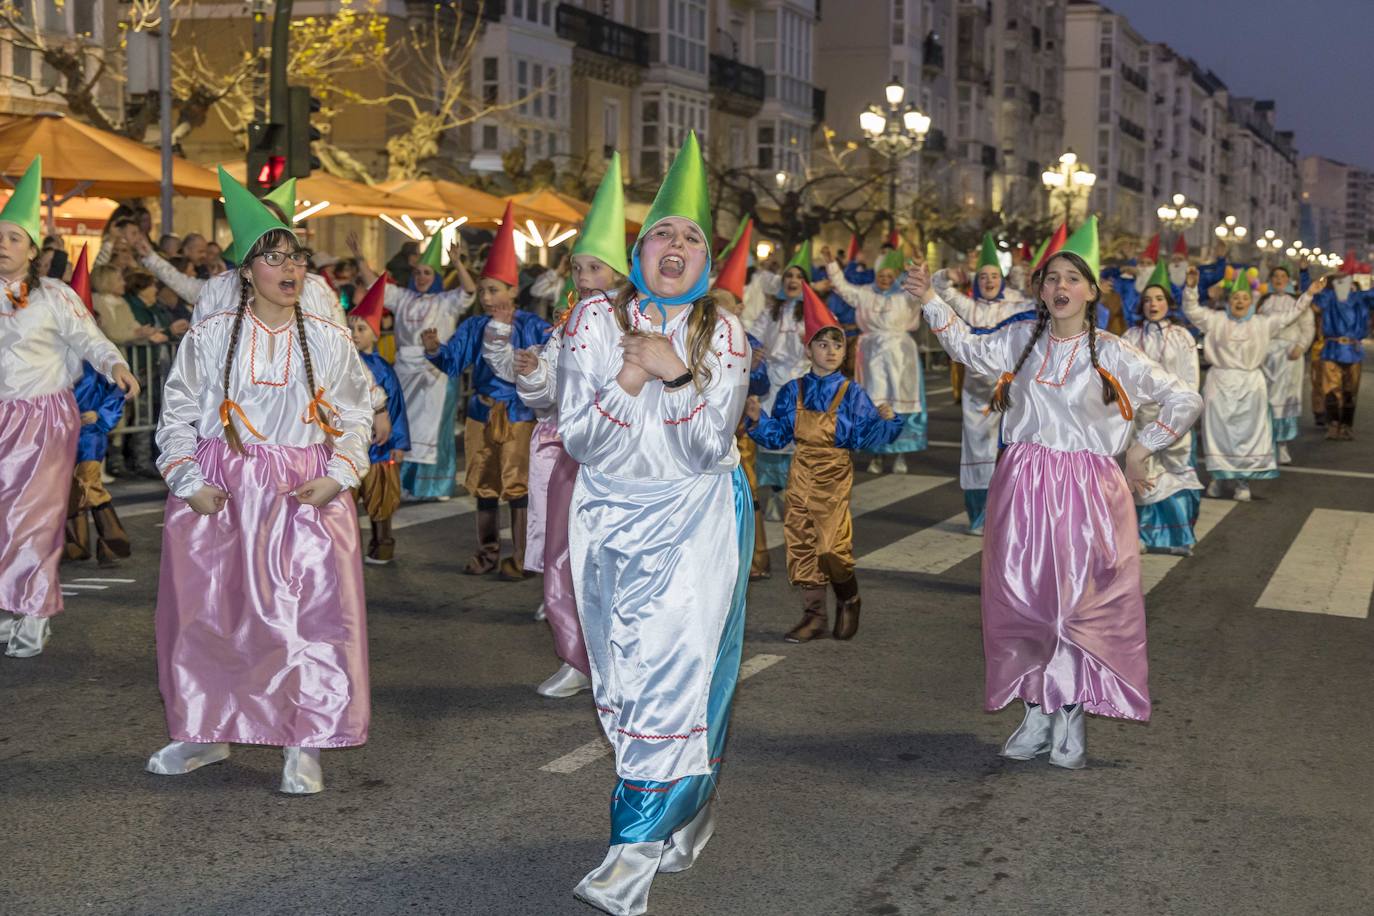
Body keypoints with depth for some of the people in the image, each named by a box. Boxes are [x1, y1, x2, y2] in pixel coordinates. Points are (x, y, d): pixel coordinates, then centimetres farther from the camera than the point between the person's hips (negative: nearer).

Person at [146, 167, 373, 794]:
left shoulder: (330, 340, 6)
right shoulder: (210, 336, 3)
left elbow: (355, 417, 10)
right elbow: (177, 415, 7)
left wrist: (338, 477, -5)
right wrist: (188, 482, -5)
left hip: (308, 496, 0)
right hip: (220, 496, 0)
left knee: (314, 613, -5)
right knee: (211, 611, 5)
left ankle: (303, 746, 5)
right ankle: (208, 732, 23)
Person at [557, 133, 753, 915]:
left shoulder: (723, 333, -5)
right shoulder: (595, 320, -3)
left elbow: (711, 446, -12)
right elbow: (577, 440, -7)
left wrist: (679, 374, -25)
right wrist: (624, 385, -23)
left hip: (697, 516, -2)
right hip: (612, 515, 2)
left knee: (677, 669, -11)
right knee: (627, 673, 8)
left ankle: (637, 851, -8)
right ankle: (686, 820, 28)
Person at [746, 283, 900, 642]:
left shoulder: (852, 393, -3)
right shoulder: (793, 391, 5)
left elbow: (865, 437, -6)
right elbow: (777, 435, 8)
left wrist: (885, 420, -23)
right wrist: (757, 419, -8)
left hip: (834, 476, -3)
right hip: (801, 474, 4)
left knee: (831, 545, -11)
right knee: (801, 543, 4)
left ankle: (849, 601, 17)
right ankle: (814, 615, 16)